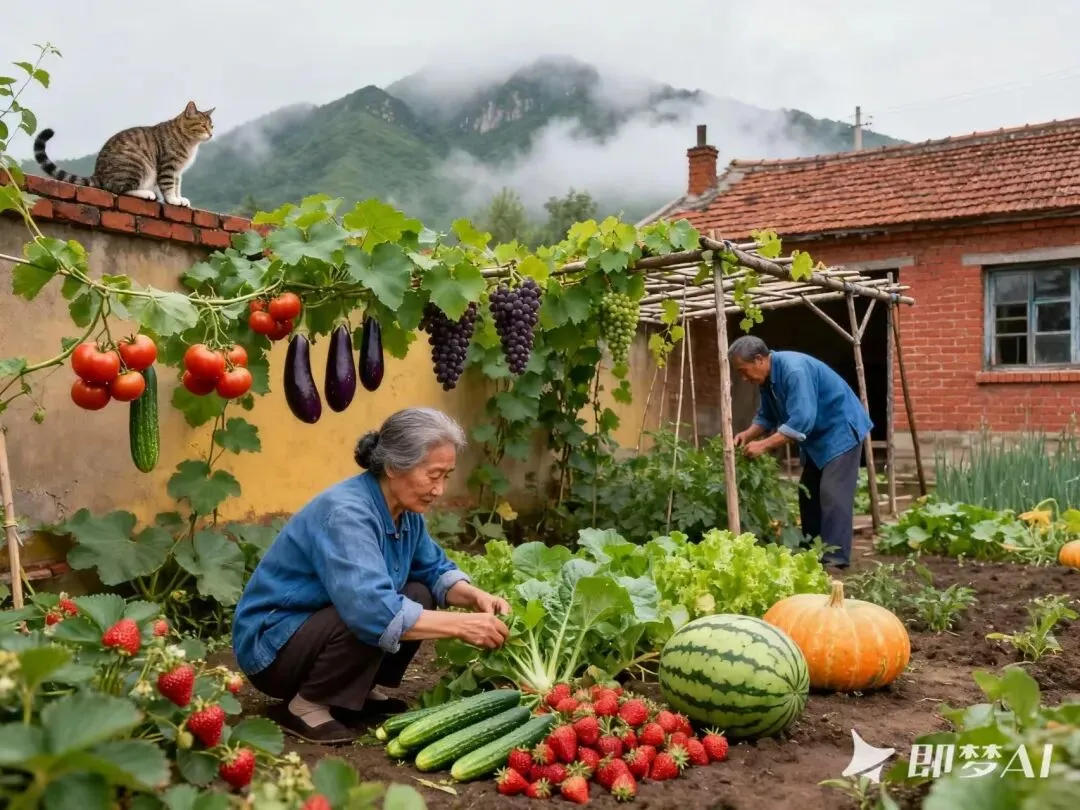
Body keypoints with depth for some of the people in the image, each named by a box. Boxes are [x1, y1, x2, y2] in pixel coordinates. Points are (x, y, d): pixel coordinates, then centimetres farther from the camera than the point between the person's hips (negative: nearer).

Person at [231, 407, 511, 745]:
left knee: (420, 596, -5)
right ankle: (304, 706, -10)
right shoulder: (345, 512, -31)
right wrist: (460, 625, -37)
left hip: (322, 632, 8)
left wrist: (475, 597, -14)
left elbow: (435, 570, 7)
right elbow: (372, 610, -41)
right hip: (272, 645, -8)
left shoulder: (406, 511, -4)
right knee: (370, 622, -30)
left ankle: (359, 690, 9)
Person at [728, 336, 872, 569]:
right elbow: (767, 416, 9)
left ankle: (835, 556, -15)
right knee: (809, 492, 10)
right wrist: (748, 434, -10)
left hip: (840, 429, -10)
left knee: (831, 493, -16)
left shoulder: (794, 370, -30)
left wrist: (764, 445, -36)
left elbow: (801, 421, -36)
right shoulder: (767, 378, 0)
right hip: (817, 434, 10)